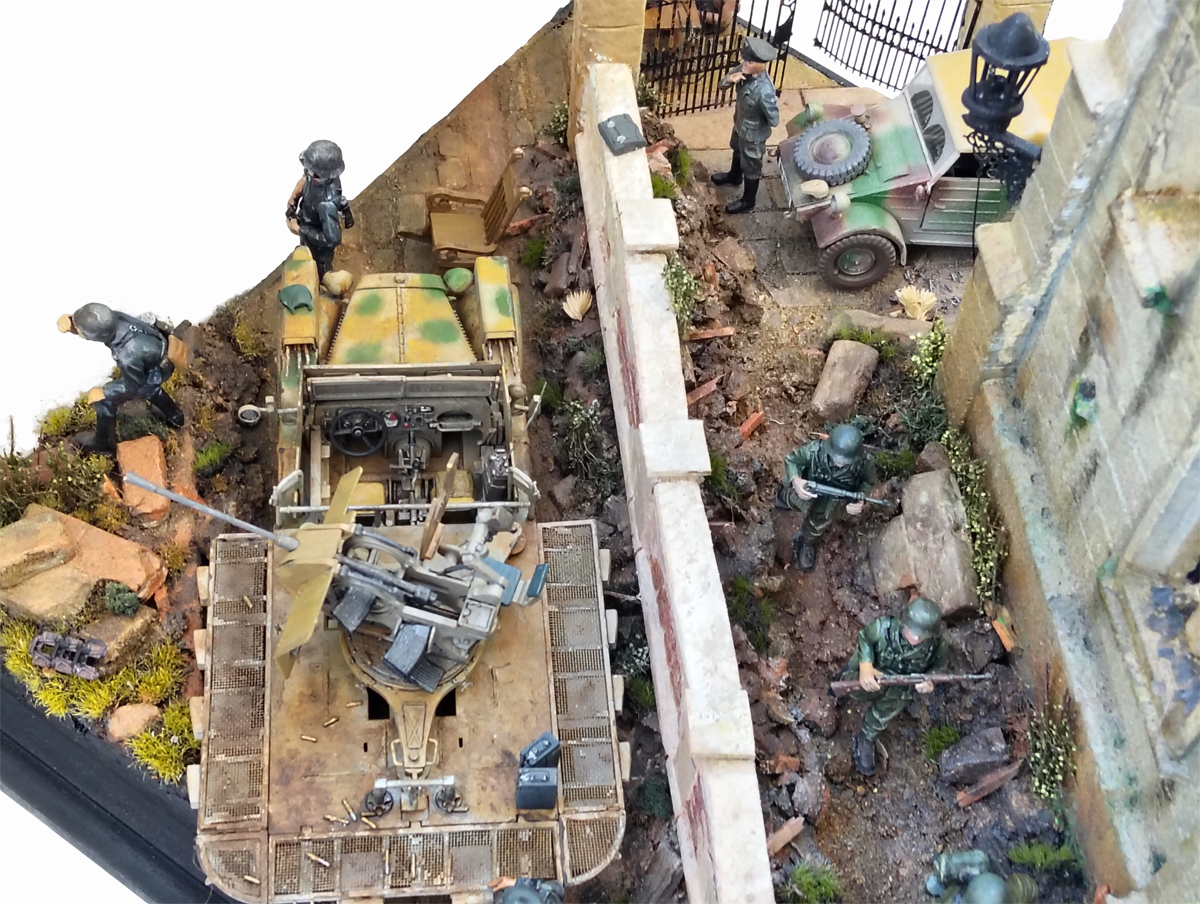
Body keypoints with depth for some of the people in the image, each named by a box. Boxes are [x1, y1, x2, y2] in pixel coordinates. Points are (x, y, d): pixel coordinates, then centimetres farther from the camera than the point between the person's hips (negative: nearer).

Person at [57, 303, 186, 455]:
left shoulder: (128, 356, -44)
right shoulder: (111, 319, -30)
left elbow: (132, 385, -22)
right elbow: (83, 324, -11)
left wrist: (102, 393, -7)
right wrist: (69, 321, -34)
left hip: (155, 372, -6)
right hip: (159, 346, 6)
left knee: (105, 400, 5)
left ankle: (103, 442, 31)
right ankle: (174, 415, 60)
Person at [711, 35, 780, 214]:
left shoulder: (764, 91, -43)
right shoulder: (745, 70, -21)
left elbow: (774, 121, -30)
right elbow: (722, 84, -8)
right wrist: (729, 79, -30)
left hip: (753, 133, -8)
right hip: (740, 124, 8)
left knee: (751, 166, 18)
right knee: (737, 150, 36)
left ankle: (747, 201, 44)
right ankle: (734, 176, 66)